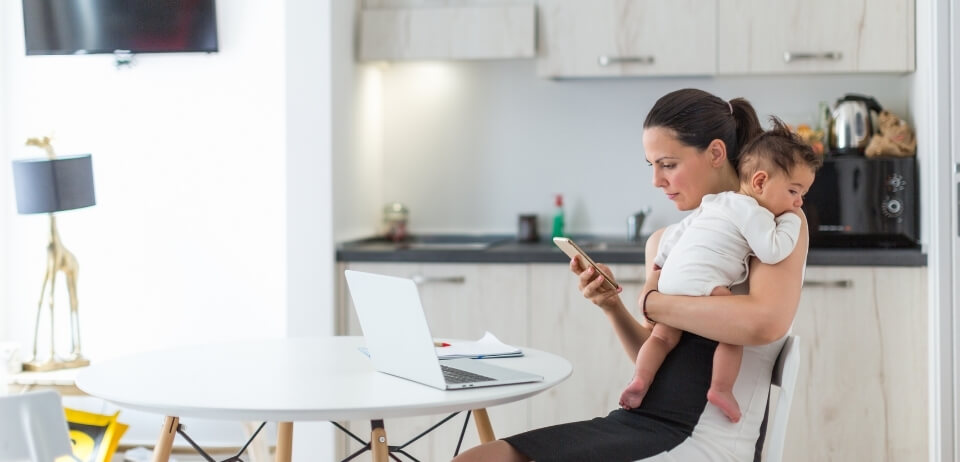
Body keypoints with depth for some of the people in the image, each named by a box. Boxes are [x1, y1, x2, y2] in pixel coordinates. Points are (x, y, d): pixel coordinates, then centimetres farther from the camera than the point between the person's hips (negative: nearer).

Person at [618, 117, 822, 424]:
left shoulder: (714, 203, 26)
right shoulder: (753, 211, -3)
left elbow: (676, 232, 32)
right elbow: (772, 252, -13)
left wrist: (659, 265, 44)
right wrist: (791, 221, 2)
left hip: (671, 280, 9)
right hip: (702, 284, -9)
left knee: (663, 336, 11)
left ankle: (640, 378, -4)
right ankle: (721, 389, -11)